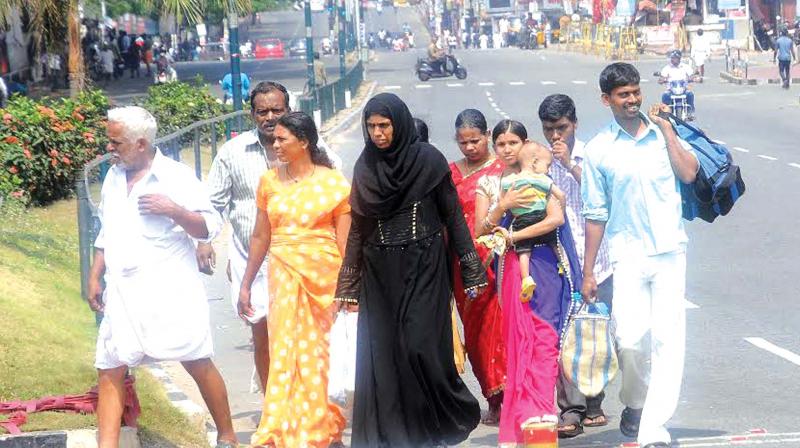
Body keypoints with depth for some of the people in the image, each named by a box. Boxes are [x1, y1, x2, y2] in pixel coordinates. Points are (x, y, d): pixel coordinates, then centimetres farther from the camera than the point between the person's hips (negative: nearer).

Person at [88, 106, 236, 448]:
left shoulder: (176, 177, -8)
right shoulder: (114, 177, 10)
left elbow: (210, 228, -10)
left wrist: (174, 210, -24)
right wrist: (95, 277, 15)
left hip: (171, 292, -5)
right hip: (123, 294, 5)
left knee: (198, 364, 2)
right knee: (109, 371, 0)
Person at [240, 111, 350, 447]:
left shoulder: (333, 182, -2)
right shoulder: (269, 182, 7)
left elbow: (345, 241, -2)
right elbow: (260, 237, 13)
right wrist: (246, 285, 13)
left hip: (323, 274, -2)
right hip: (284, 275, 2)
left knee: (311, 351, 0)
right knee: (286, 349, -2)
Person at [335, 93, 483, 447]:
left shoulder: (428, 160, -5)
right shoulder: (365, 166, 6)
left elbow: (452, 215, -2)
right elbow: (357, 228, 10)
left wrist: (471, 270, -5)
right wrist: (348, 285, 9)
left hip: (424, 269, -4)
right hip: (380, 272, 4)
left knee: (420, 346, -9)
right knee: (383, 352, 0)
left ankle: (453, 416, 11)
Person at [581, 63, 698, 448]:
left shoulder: (663, 133, 6)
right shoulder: (598, 150, 4)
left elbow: (689, 174, -10)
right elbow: (595, 214, 8)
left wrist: (665, 128, -8)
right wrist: (587, 272, 7)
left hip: (669, 250, 0)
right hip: (628, 254, 0)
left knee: (667, 339, -8)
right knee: (630, 339, -10)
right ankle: (634, 403, 19)